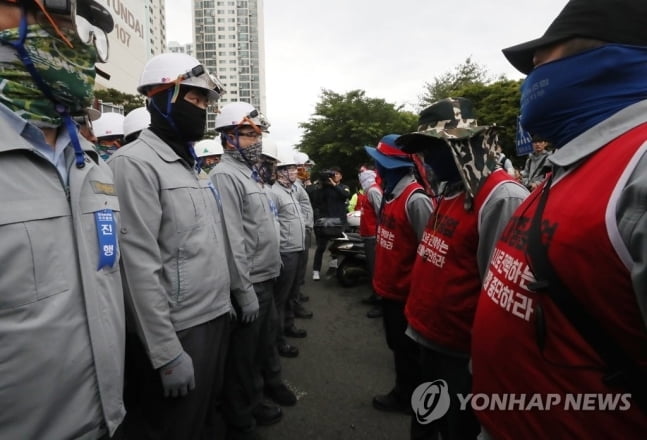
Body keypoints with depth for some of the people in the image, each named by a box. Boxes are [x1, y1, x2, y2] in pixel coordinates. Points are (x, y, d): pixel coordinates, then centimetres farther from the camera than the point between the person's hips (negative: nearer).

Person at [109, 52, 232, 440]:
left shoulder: (190, 163, 12)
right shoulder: (136, 162, -15)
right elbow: (139, 266, -21)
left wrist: (223, 302, 17)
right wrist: (167, 352, -20)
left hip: (214, 319, 8)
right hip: (177, 332, -8)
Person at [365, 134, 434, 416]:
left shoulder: (415, 199, -23)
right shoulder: (390, 193, 5)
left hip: (406, 291, -9)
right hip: (389, 286, 9)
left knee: (407, 348, 11)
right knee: (396, 344, 22)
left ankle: (408, 398, 31)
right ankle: (403, 391, 40)